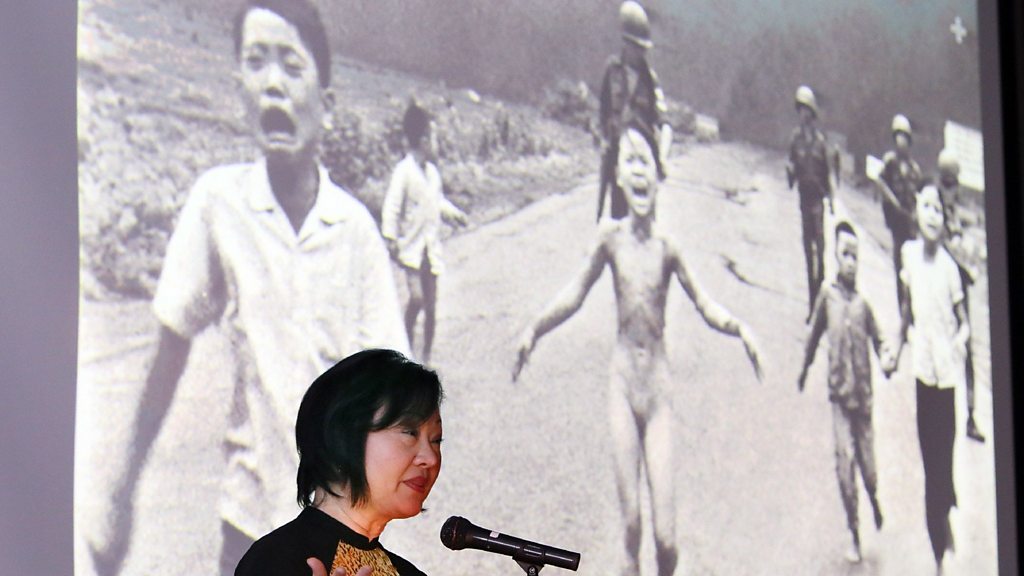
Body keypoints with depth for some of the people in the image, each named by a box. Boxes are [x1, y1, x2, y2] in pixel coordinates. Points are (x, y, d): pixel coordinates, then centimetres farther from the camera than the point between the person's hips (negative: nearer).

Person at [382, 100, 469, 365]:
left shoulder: (432, 171, 9)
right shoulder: (404, 171, -11)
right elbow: (392, 206, -14)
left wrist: (454, 214, 6)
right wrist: (391, 238, -22)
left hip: (431, 248, 6)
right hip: (411, 247, -6)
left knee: (431, 305, 7)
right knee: (416, 298, -18)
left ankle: (426, 357, 16)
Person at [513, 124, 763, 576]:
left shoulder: (666, 247, -1)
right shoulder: (611, 237, 0)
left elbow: (705, 307, 5)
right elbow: (575, 295, 9)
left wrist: (740, 329, -12)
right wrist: (534, 330, -2)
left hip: (658, 384, 0)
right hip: (623, 379, 0)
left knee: (666, 536, -5)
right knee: (630, 523, -6)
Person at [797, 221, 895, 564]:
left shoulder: (862, 304, 5)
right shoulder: (827, 297, 2)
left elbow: (877, 339, 10)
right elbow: (814, 334, 12)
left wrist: (886, 358, -10)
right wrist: (803, 371, 19)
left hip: (863, 393, 1)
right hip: (839, 392, -1)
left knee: (867, 460, 4)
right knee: (845, 459, -8)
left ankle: (876, 503, 37)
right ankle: (854, 536, 2)